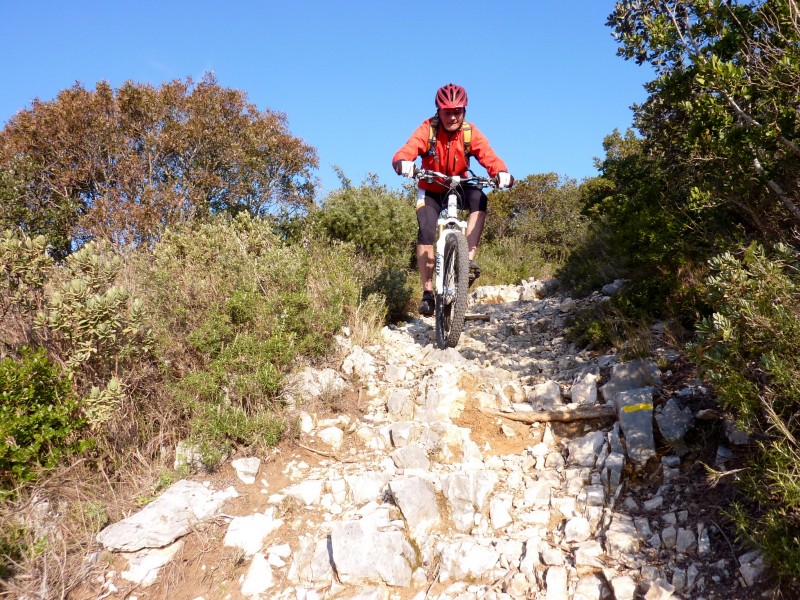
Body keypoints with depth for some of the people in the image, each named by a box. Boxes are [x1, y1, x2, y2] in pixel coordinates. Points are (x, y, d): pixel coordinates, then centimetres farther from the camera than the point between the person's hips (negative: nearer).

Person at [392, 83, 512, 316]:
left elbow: (489, 156, -28)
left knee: (479, 198, -31)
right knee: (426, 233, -20)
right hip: (431, 190, -1)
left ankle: (469, 258, -29)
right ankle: (427, 292, -10)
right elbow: (406, 151, -33)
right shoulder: (427, 129, -18)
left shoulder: (471, 133, -15)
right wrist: (403, 163, -58)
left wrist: (502, 172, -51)